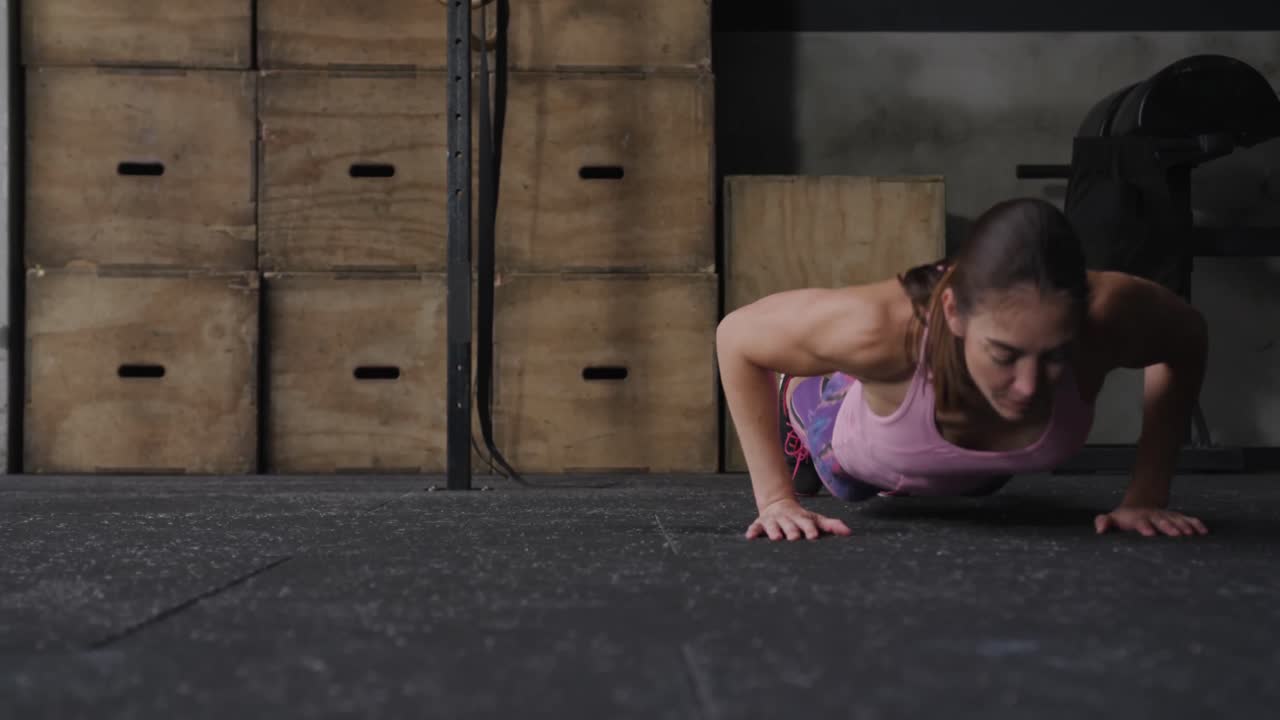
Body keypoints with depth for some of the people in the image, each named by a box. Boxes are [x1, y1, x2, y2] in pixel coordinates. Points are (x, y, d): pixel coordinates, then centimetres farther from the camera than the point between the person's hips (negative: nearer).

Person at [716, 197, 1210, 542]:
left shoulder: (1110, 315, -45)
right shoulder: (880, 329, -50)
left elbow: (1188, 340, -20)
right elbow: (736, 336, -31)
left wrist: (1147, 494, -22)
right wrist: (776, 497, -32)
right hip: (858, 449, -2)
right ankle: (794, 395, 67)